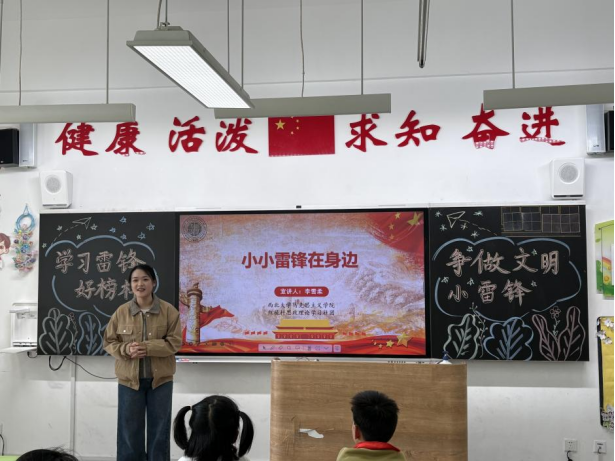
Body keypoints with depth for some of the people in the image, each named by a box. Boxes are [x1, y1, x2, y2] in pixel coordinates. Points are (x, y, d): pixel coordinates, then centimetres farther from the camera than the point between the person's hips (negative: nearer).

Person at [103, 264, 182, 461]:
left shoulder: (169, 310, -4)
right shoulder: (121, 311, 0)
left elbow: (174, 342, -8)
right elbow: (109, 342, 3)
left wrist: (147, 347, -21)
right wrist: (126, 350, -17)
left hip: (160, 379, -1)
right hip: (129, 379, 1)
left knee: (159, 429, 9)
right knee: (129, 430, 8)